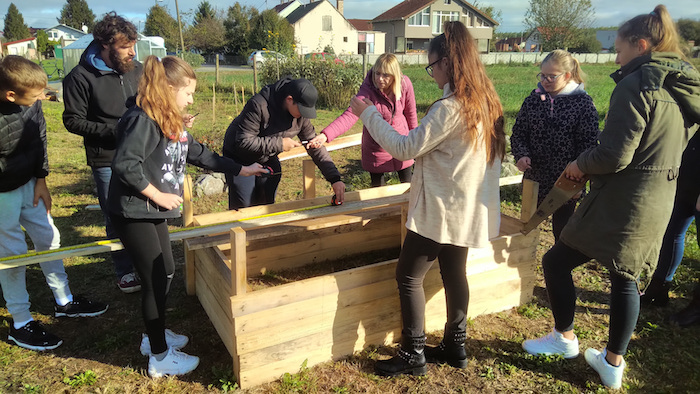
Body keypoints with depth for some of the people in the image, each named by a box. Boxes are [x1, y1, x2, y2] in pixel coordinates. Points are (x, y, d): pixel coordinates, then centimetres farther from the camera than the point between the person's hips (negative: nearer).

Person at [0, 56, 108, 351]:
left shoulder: (30, 102, -13)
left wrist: (41, 179, 2)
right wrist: (24, 161, -16)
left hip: (28, 184, 7)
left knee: (48, 238, 15)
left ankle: (64, 302, 35)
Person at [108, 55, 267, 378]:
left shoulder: (171, 122, 8)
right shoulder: (142, 120, -21)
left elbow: (199, 154, 15)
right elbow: (125, 165, -29)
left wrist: (241, 170, 15)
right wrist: (158, 195, -20)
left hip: (153, 213, 9)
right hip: (133, 214, -9)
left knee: (165, 273, 19)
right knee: (155, 281, 0)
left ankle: (154, 335, 39)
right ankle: (160, 358, 16)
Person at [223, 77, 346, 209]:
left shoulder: (300, 115, -12)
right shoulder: (259, 105, -31)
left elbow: (316, 147, -9)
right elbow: (243, 142, -31)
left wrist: (335, 179, -16)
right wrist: (279, 144, -30)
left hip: (268, 160, 5)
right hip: (240, 159, -5)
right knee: (244, 208, -4)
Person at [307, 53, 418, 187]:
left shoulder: (405, 84, -16)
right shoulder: (368, 89, -26)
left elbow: (410, 113, 0)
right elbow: (350, 114, -40)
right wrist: (325, 135, -55)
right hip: (376, 145, -2)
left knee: (407, 186, 14)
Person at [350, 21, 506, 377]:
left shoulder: (450, 107, -21)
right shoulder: (486, 101, 7)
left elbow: (404, 148, -17)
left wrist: (367, 113, -9)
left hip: (441, 210, -9)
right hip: (467, 208, 9)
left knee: (408, 277, 3)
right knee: (454, 273, 18)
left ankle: (413, 355, 14)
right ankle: (455, 346, 31)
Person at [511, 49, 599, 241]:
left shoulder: (583, 103, -7)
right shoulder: (533, 100, 3)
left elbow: (588, 144, -8)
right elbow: (518, 133, 6)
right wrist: (521, 155, -14)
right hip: (534, 179, 3)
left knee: (562, 232, 13)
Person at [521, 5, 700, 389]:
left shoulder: (637, 84, -16)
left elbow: (615, 155, -23)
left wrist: (580, 164, -4)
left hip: (621, 200, -9)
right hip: (659, 201, 9)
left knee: (556, 261, 5)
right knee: (626, 278, 17)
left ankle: (565, 338, 20)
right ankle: (613, 363, 28)